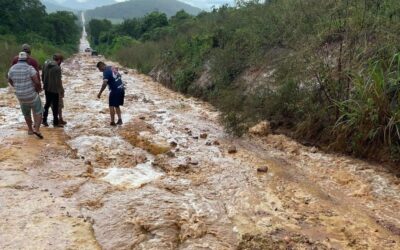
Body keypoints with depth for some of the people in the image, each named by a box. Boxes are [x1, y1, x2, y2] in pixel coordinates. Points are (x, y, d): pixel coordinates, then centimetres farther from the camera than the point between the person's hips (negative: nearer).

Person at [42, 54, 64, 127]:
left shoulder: (46, 64, 2)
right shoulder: (57, 68, -21)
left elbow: (42, 76, 12)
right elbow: (58, 81, -21)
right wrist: (61, 91, -12)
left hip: (47, 89, 7)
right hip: (54, 90, -7)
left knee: (47, 104, 21)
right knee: (55, 106, 5)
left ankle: (44, 120, 27)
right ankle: (56, 123, 15)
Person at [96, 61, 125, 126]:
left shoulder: (106, 72, -14)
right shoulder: (112, 68, 12)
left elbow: (104, 84, -24)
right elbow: (119, 76, 23)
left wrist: (100, 93, -19)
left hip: (115, 90, -8)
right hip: (121, 89, 8)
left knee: (112, 106, 2)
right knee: (117, 105, 19)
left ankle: (112, 122, 4)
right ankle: (120, 119, 14)